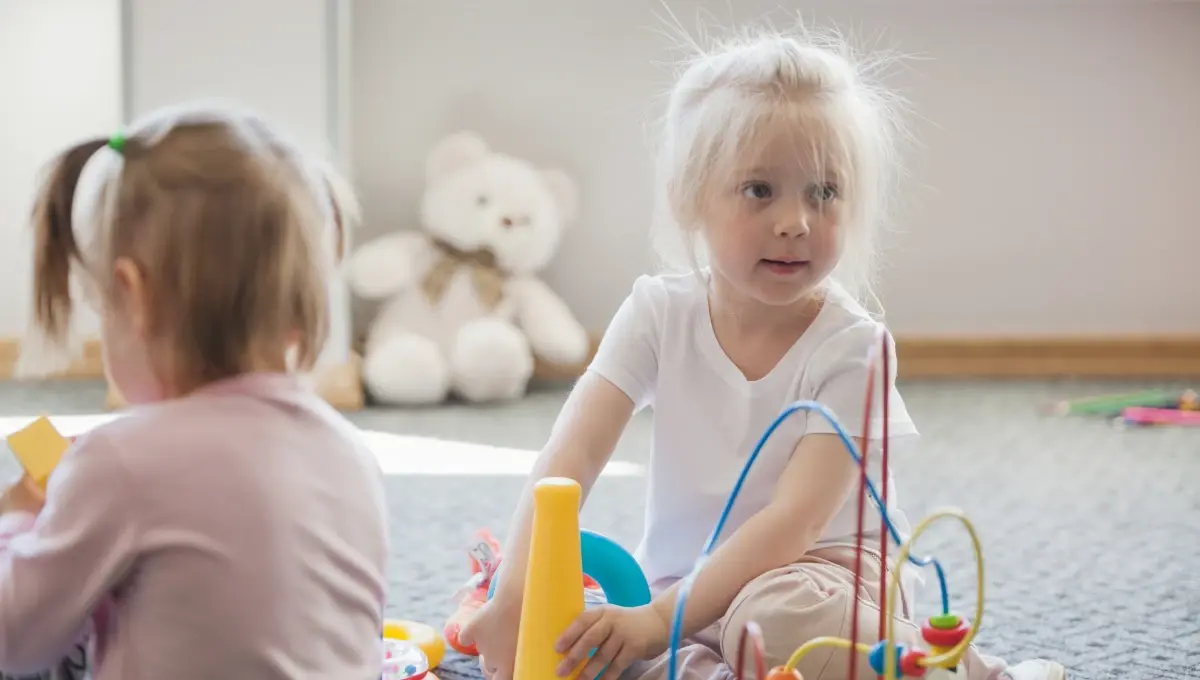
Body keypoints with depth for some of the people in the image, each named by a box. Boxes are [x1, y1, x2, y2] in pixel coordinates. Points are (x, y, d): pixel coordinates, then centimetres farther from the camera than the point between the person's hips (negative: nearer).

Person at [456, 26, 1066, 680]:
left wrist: (659, 620, -35)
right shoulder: (659, 313, -6)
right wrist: (517, 594, -33)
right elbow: (570, 455, -17)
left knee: (774, 617, -38)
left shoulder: (850, 346, -17)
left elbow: (793, 522, -24)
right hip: (681, 579, 4)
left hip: (820, 577, -3)